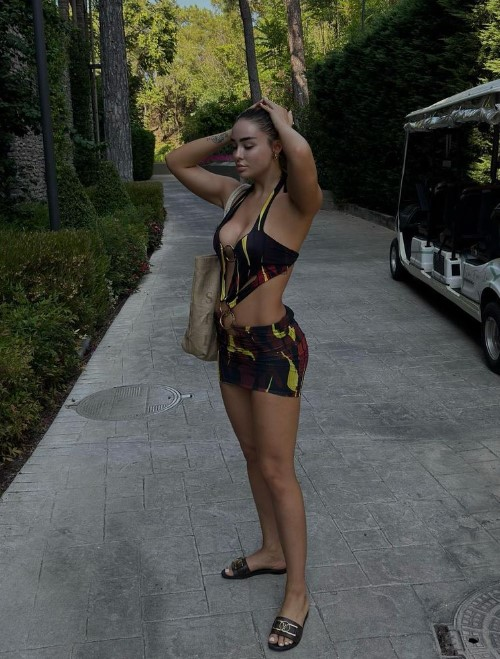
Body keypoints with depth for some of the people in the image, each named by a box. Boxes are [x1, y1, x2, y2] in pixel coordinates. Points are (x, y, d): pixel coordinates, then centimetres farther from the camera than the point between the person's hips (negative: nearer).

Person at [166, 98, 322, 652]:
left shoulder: (295, 200, -16)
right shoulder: (235, 195, 5)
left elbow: (303, 155, -39)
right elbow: (177, 161, 17)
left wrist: (279, 118, -18)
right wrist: (227, 135, 5)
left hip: (274, 346, -8)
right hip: (231, 344, 8)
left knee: (277, 470, 1)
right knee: (253, 456, 20)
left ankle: (297, 592, 18)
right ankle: (272, 551, 41)